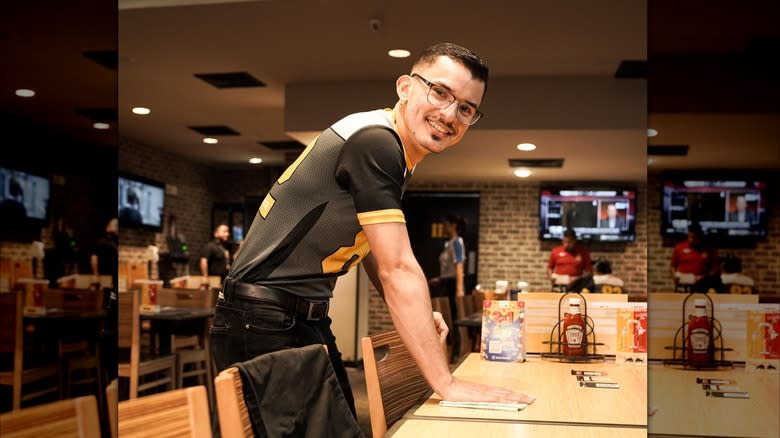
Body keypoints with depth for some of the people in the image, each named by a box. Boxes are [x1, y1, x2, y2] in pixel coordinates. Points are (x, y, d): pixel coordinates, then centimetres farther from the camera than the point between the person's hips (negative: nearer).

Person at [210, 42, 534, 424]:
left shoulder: (391, 155, 11)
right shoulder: (374, 140, -19)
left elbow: (374, 252, 19)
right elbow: (399, 269, -23)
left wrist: (416, 315, 2)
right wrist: (447, 384, -21)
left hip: (308, 320, 10)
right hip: (263, 323, -10)